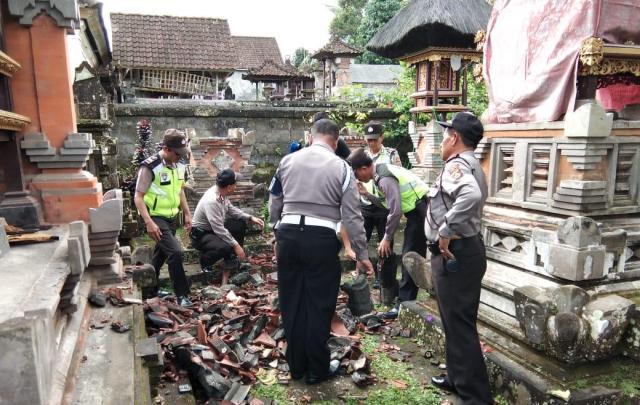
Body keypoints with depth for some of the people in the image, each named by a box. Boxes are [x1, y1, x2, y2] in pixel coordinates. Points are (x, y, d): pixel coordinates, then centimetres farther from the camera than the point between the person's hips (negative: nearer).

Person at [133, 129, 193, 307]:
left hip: (172, 218, 7)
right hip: (156, 218, -7)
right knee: (175, 252, -18)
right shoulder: (150, 167, -19)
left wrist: (187, 214, 14)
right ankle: (182, 294, -5)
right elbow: (138, 197, -18)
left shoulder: (180, 166, 2)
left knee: (160, 254, 19)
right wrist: (148, 222, -26)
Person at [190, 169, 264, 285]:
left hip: (215, 228, 9)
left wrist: (250, 218, -1)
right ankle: (205, 259, 0)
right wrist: (236, 245, -27)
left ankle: (232, 259, 10)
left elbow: (231, 210, 9)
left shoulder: (221, 193, -8)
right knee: (225, 248, -32)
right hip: (201, 235, -9)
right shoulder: (211, 201, -32)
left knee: (241, 224, 1)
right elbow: (219, 229, -31)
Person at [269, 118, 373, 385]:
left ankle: (296, 366, 29)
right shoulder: (340, 167, -2)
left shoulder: (287, 161, 8)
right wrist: (362, 254, 4)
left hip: (288, 235, 4)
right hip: (321, 238, -3)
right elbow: (352, 216, -4)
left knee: (292, 303, 14)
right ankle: (317, 370, 22)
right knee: (319, 305, 9)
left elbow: (274, 204, 15)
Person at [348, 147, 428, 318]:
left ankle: (404, 303, 1)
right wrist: (366, 194, 2)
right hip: (416, 212, 10)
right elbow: (386, 201, 14)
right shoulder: (379, 173, 7)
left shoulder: (385, 179, -23)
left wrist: (386, 238, -16)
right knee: (409, 256, 17)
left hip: (420, 211, -10)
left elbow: (395, 211, -25)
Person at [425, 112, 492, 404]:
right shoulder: (469, 165, 17)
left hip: (454, 254, -11)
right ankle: (458, 378, 36)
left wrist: (445, 230, -29)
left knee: (460, 324, -2)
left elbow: (471, 196, -36)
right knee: (456, 320, 21)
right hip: (461, 251, 11)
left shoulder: (456, 165, -17)